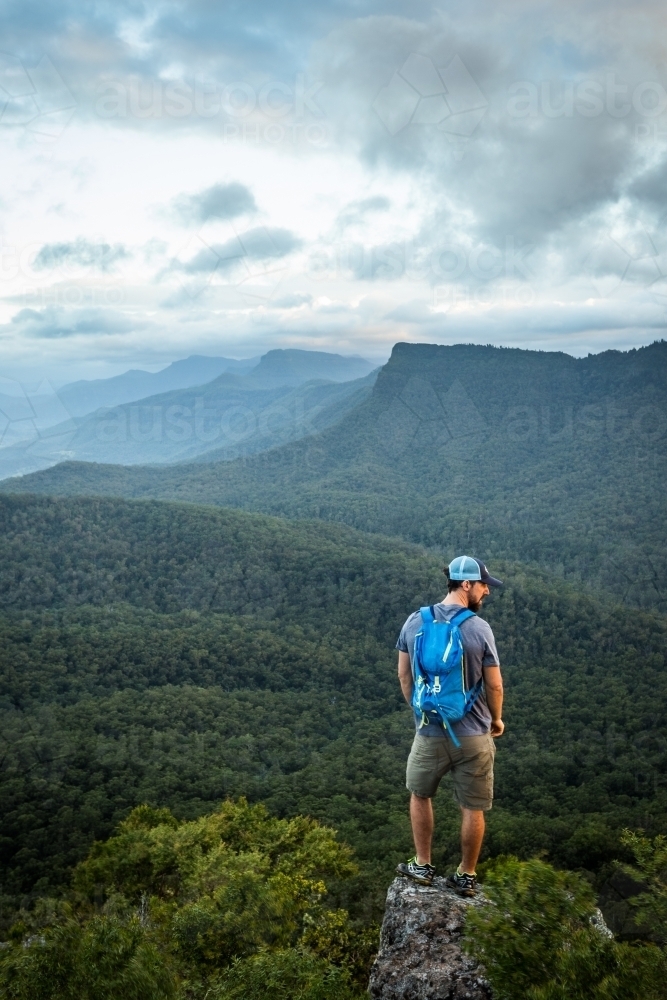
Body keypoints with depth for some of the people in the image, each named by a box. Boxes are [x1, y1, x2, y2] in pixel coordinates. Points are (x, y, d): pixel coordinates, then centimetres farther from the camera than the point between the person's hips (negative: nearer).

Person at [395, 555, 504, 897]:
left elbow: (404, 674, 5)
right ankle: (466, 876, 26)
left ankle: (422, 866, 31)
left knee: (420, 795, 25)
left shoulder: (415, 622, -4)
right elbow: (494, 685, -8)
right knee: (473, 807, 14)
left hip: (430, 732, 3)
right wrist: (496, 720, 11)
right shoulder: (479, 629, -15)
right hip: (473, 734, -2)